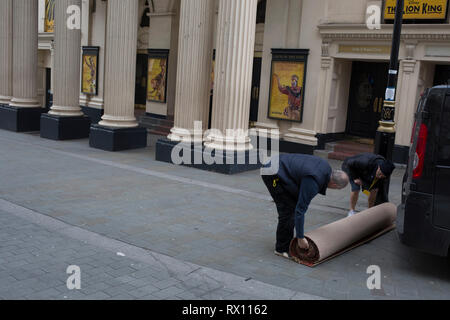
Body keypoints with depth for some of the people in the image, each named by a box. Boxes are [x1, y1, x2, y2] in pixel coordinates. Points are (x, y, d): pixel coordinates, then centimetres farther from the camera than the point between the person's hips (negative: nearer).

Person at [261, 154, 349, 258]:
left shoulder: (326, 167, -2)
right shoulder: (312, 183, -28)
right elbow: (300, 210, -26)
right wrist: (300, 238, -19)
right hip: (272, 174, -10)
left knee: (294, 204, 11)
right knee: (288, 209, -9)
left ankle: (288, 241, 21)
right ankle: (282, 248, 3)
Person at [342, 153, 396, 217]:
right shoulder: (367, 163, -42)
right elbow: (350, 163, -31)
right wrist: (355, 178, -27)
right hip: (350, 167, -5)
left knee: (374, 190, -9)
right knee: (356, 189, -25)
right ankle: (351, 212, -7)